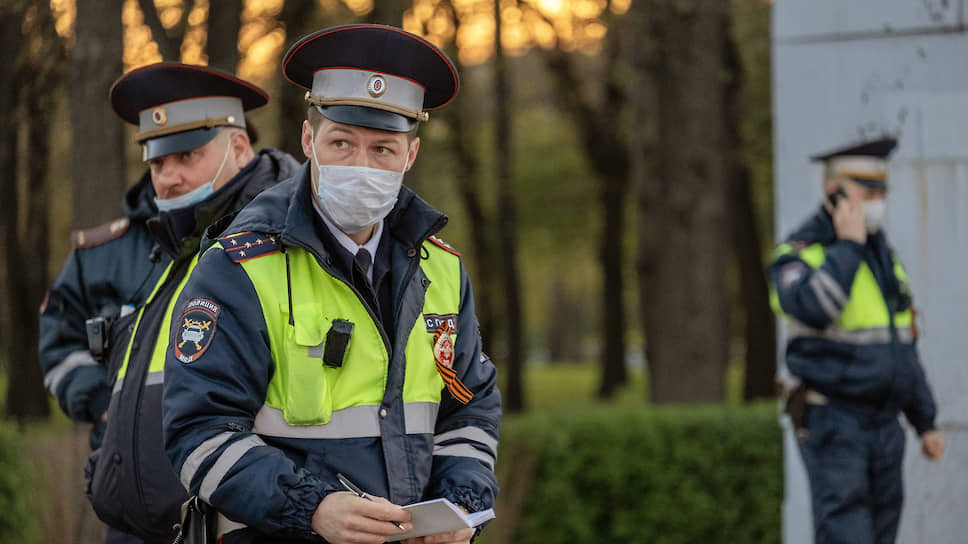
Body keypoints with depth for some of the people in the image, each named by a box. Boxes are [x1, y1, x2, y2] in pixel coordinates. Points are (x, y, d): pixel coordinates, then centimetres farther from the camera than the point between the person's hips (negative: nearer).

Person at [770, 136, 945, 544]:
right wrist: (847, 245, -22)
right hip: (830, 424, -7)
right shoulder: (798, 254, -10)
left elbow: (902, 349, 18)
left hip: (882, 426, 7)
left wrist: (925, 424, 15)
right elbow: (813, 309, -33)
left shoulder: (881, 254, 13)